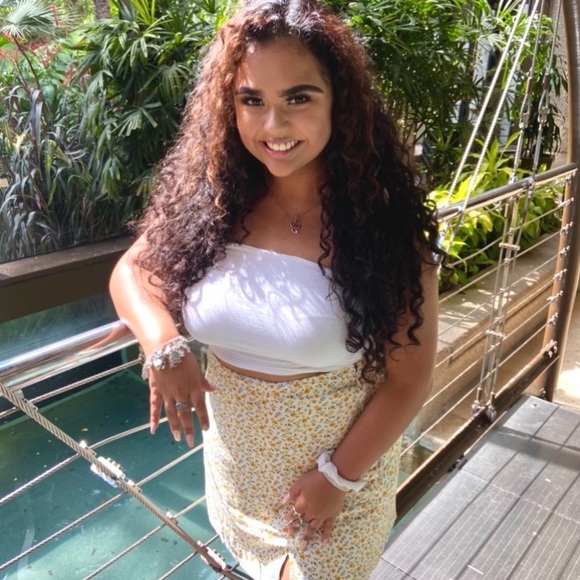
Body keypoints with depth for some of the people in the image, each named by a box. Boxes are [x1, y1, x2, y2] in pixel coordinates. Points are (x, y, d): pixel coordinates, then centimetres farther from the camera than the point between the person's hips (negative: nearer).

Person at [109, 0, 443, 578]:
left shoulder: (383, 221, -21)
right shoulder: (208, 200, -11)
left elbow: (409, 379, -17)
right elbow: (133, 271, -1)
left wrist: (337, 474, -15)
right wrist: (163, 346, -19)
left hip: (343, 452, -3)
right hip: (232, 446, 4)